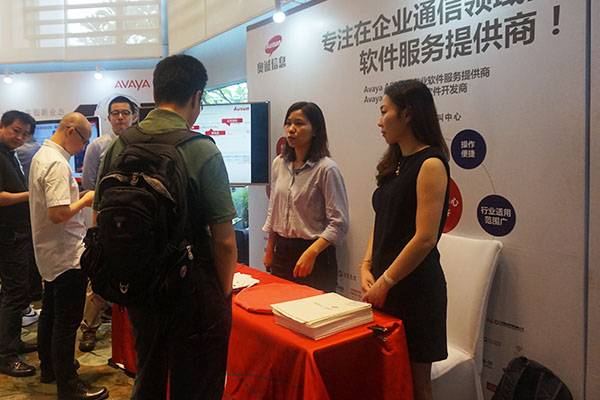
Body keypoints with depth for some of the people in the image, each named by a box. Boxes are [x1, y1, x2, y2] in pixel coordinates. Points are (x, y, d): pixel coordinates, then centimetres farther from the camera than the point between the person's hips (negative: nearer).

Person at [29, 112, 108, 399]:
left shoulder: (41, 155, 10)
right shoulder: (57, 163, -23)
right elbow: (58, 214, -29)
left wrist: (77, 197, 10)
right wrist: (85, 201, -14)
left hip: (49, 254, 11)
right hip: (67, 256, -11)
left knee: (50, 312, 22)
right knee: (67, 322, -1)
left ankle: (49, 367, 38)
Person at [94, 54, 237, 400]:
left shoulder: (118, 146, -1)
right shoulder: (203, 151, -17)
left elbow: (101, 219, 8)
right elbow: (224, 241, -17)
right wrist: (225, 293, 0)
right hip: (193, 293, -5)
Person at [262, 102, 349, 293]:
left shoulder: (326, 169, -14)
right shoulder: (279, 164, 5)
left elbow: (339, 223, -15)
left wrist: (311, 253, -22)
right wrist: (270, 250, 16)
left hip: (317, 254, -5)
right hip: (282, 251, 6)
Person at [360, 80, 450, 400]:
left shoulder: (430, 163, -13)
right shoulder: (395, 163, 13)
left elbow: (425, 238, -19)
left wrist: (385, 281, -12)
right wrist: (367, 268, 1)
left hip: (414, 287, -8)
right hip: (385, 287, 8)